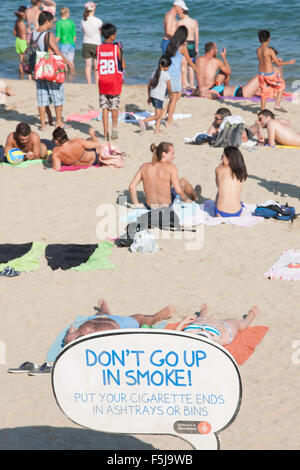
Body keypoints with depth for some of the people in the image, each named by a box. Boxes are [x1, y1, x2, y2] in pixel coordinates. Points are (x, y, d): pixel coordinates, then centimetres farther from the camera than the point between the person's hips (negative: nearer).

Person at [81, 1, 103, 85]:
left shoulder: (83, 21, -5)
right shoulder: (98, 21, -14)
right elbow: (101, 32, 0)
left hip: (86, 44, 3)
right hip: (96, 44, -3)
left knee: (88, 65, 8)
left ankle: (89, 83, 10)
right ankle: (96, 83, 8)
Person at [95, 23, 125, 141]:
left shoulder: (99, 48, 0)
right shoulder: (116, 48, -9)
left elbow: (95, 66, 2)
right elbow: (123, 66, -3)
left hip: (102, 81, 2)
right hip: (114, 82, -2)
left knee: (104, 107, 6)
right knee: (114, 106, 12)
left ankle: (105, 133, 5)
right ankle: (114, 127, -2)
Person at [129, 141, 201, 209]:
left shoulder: (144, 167, -7)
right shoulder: (171, 167, -18)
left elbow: (132, 186, -11)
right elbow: (178, 191, -21)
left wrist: (136, 204, -2)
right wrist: (186, 199, -1)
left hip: (150, 207, 4)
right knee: (183, 181, 22)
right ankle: (194, 196, 53)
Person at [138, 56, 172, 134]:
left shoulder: (155, 73, 11)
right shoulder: (166, 74, -8)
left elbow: (149, 85, 14)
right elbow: (168, 88, -2)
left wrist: (149, 97, 23)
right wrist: (170, 94, 18)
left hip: (152, 95, 8)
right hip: (159, 97, -8)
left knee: (161, 111, 21)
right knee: (157, 115, -5)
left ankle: (157, 129, 18)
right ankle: (143, 121, -23)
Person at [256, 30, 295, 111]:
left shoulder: (258, 50, 1)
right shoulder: (270, 50, -18)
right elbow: (278, 64, -13)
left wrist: (275, 60, 27)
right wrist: (289, 62, -1)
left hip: (261, 74, 6)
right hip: (270, 75, -6)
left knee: (264, 92, 15)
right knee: (281, 86, 15)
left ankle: (262, 110, 17)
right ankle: (277, 105, 8)